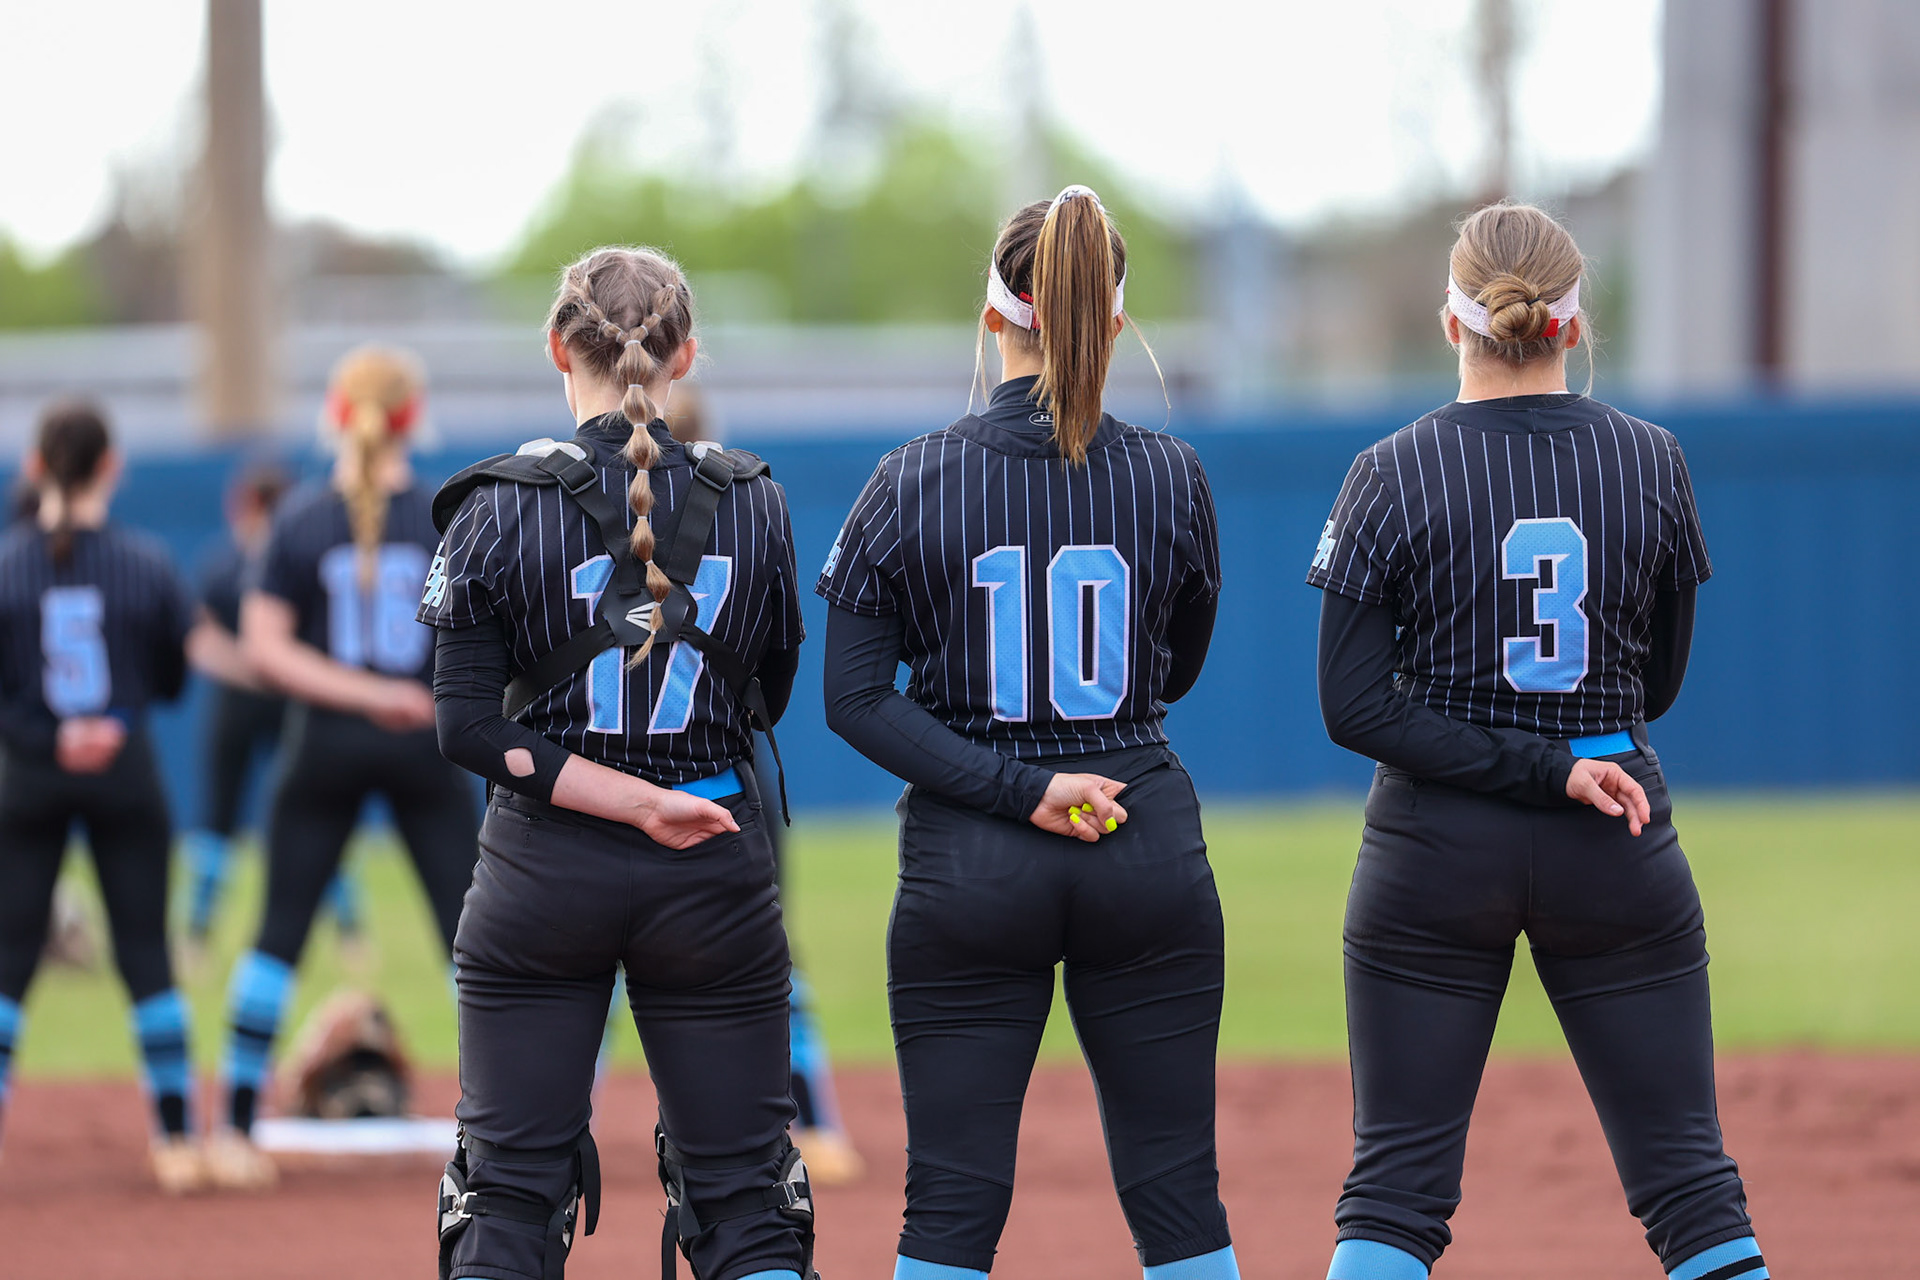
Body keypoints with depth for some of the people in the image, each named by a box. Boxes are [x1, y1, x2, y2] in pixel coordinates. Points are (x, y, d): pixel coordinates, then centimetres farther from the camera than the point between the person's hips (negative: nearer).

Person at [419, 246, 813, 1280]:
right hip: (716, 883, 1)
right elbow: (767, 700, 8)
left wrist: (639, 802, -13)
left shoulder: (498, 507, -6)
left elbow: (470, 729, -11)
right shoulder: (753, 505, -1)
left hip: (542, 877, -1)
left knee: (508, 1196, 5)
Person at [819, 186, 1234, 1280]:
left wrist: (1018, 787, -10)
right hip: (1149, 852, 1)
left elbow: (856, 698, -7)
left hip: (967, 861, -1)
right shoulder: (1172, 477, -2)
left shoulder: (913, 482, -4)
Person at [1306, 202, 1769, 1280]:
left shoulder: (1394, 475, -7)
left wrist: (1538, 768, -12)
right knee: (1693, 1185, 5)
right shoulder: (1652, 463, -2)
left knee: (1396, 1188, 3)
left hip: (1436, 850, -1)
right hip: (1616, 849, 1)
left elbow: (1355, 706, -12)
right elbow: (1660, 683, 7)